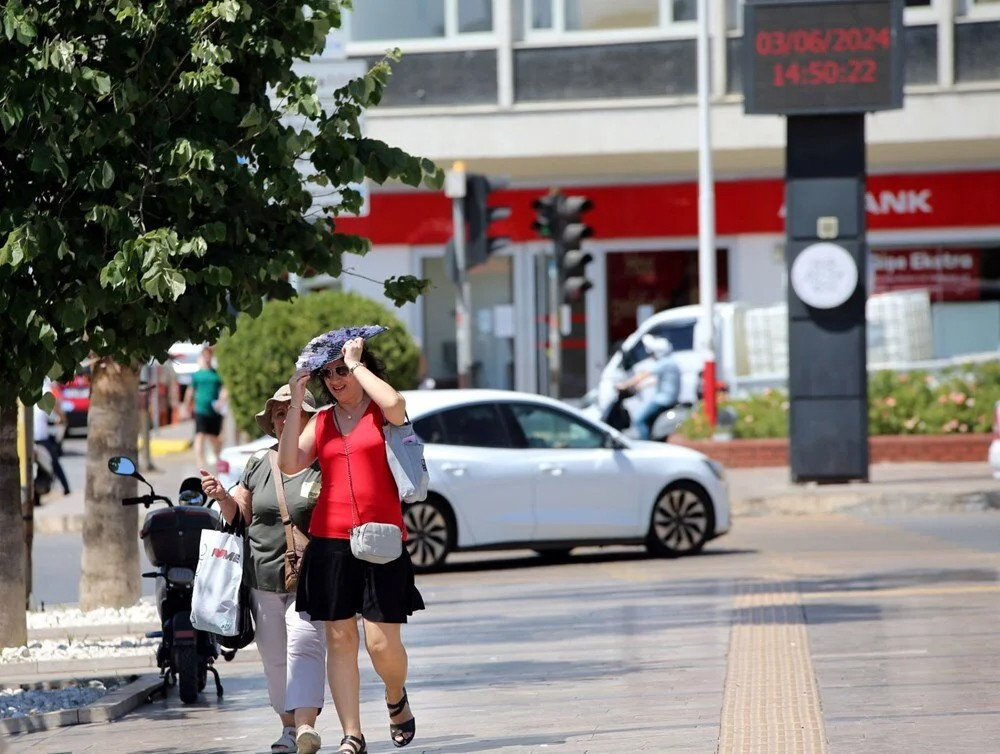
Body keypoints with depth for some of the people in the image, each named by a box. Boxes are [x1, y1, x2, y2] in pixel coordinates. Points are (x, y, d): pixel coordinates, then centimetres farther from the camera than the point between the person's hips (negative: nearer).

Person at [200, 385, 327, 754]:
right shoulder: (259, 463, 12)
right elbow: (240, 514, 20)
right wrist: (221, 495, 0)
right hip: (263, 576, 5)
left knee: (304, 645, -18)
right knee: (274, 656, 8)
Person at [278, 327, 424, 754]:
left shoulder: (380, 413, 3)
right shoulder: (321, 421, 14)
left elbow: (394, 404, -22)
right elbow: (290, 463, 1)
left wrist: (355, 363, -10)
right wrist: (296, 401, 1)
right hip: (330, 541, 4)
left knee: (382, 643, -7)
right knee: (339, 638, 0)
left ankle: (396, 699, 26)